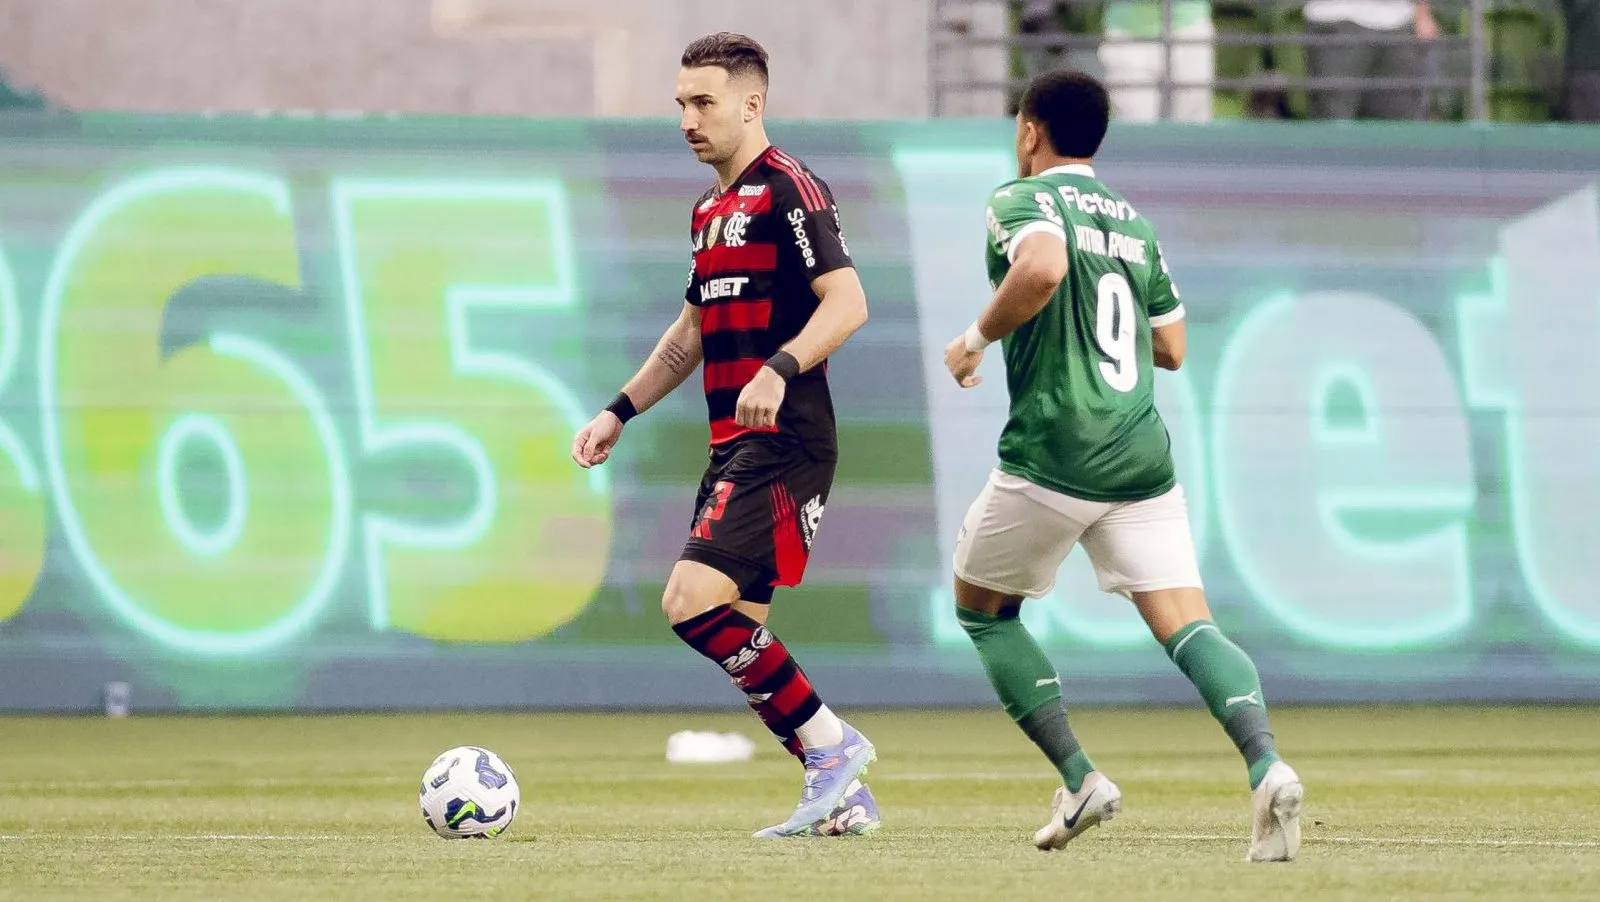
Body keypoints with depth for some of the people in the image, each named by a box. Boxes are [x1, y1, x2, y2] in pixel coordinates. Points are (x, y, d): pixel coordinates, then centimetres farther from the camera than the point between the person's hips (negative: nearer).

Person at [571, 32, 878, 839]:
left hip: (783, 442, -10)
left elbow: (847, 301, -18)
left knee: (694, 601, -19)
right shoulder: (711, 211, 19)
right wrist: (620, 412, 25)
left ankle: (829, 743, -8)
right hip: (735, 447, 10)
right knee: (738, 635, 6)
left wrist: (779, 368, -32)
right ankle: (842, 797, 12)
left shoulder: (788, 190, -9)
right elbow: (693, 331, 30)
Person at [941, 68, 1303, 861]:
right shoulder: (1133, 223, 18)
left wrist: (979, 336, -12)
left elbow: (1041, 266, -26)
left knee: (981, 608, 17)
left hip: (1051, 460, -5)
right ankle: (1265, 765, -31)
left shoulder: (1023, 200, -3)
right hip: (1141, 461, 5)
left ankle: (1079, 779, 6)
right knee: (1185, 625, -5)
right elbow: (1171, 345, 24)